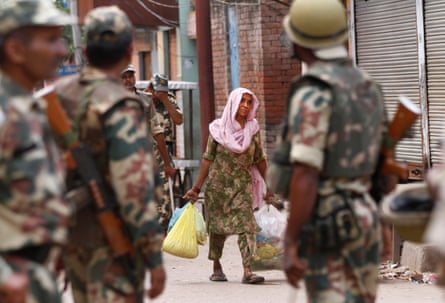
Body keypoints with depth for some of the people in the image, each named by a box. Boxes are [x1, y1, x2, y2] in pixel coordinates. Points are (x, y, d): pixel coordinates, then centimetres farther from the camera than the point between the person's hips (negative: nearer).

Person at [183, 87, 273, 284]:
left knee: (246, 224, -13)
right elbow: (208, 159, 1)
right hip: (218, 184, -1)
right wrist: (196, 188, 0)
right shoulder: (218, 129, -3)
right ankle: (217, 268, 25)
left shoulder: (253, 129, 3)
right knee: (218, 225, 8)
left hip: (243, 184, 1)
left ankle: (247, 271, -19)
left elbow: (259, 159, 10)